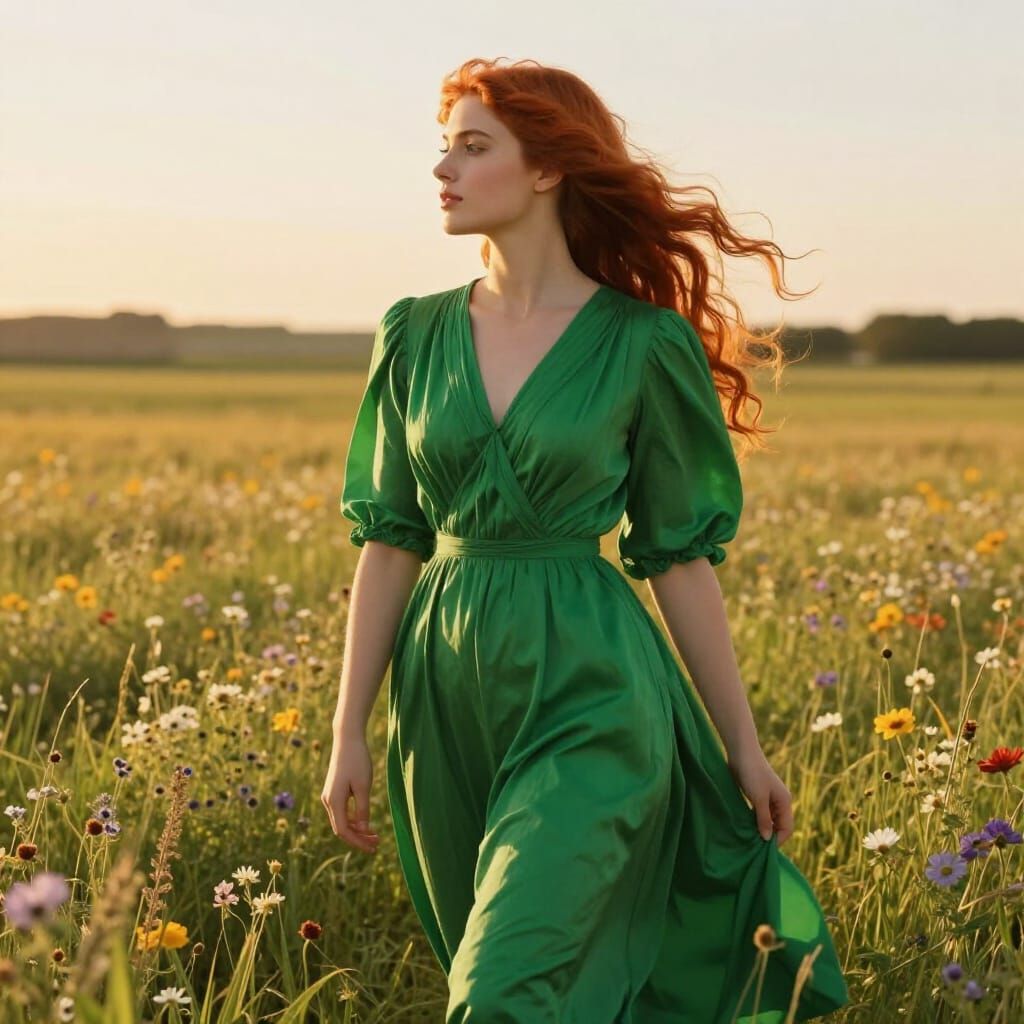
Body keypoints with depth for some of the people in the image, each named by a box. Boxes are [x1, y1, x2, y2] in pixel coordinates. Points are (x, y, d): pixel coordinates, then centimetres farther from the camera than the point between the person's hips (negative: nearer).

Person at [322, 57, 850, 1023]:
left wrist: (743, 745, 2)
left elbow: (681, 555, 0)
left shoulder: (642, 344, -5)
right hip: (447, 696, 5)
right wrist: (349, 732, 4)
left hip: (587, 697, -5)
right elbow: (389, 541, 8)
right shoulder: (416, 337, 6)